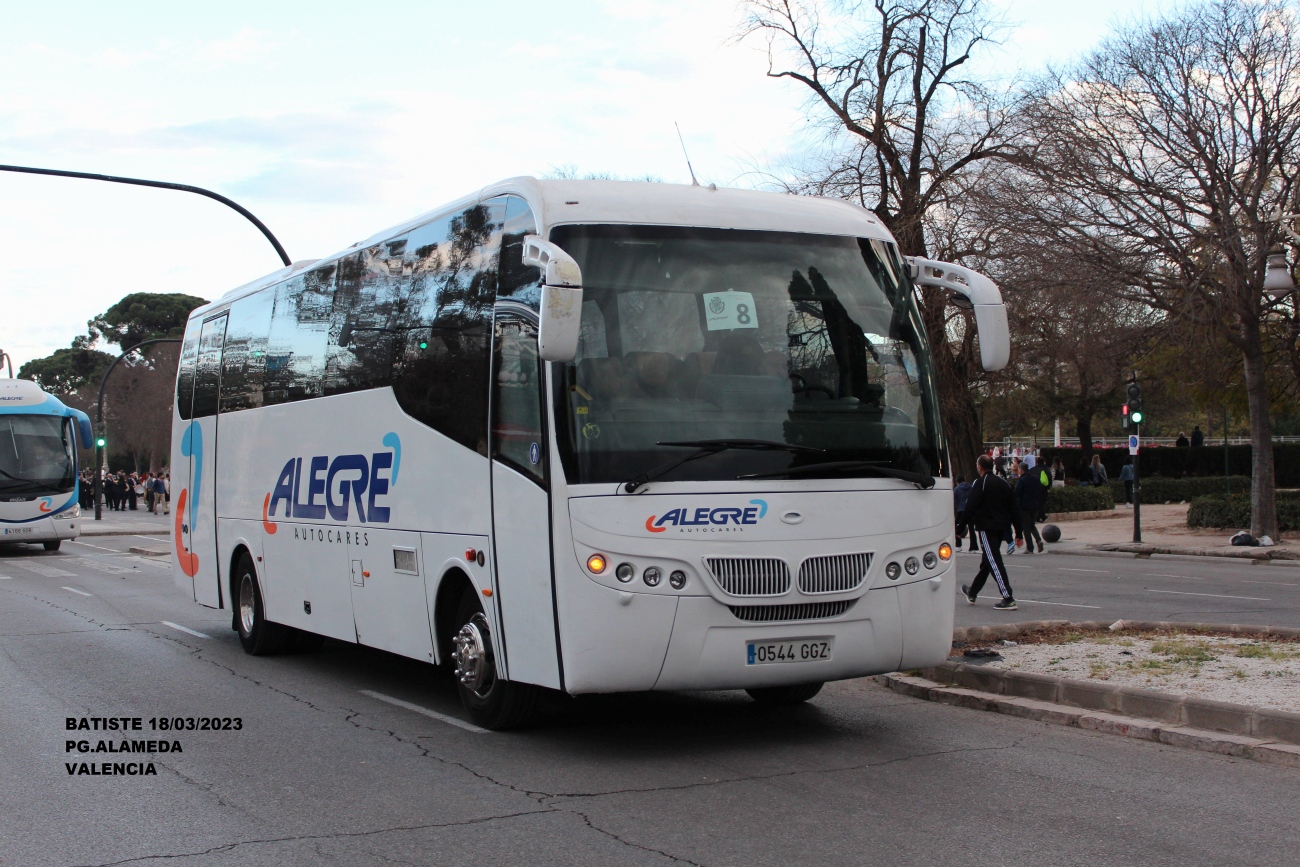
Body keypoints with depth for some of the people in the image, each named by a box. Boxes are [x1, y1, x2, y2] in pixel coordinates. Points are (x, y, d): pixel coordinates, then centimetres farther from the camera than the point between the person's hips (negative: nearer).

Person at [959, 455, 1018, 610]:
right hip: (1001, 527, 8)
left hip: (986, 527, -8)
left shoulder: (979, 483, -9)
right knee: (988, 561, 19)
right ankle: (972, 593, 35)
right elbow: (1012, 508, 14)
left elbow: (970, 508, -14)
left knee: (994, 562, -9)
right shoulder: (1003, 482, 12)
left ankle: (1008, 599, -16)